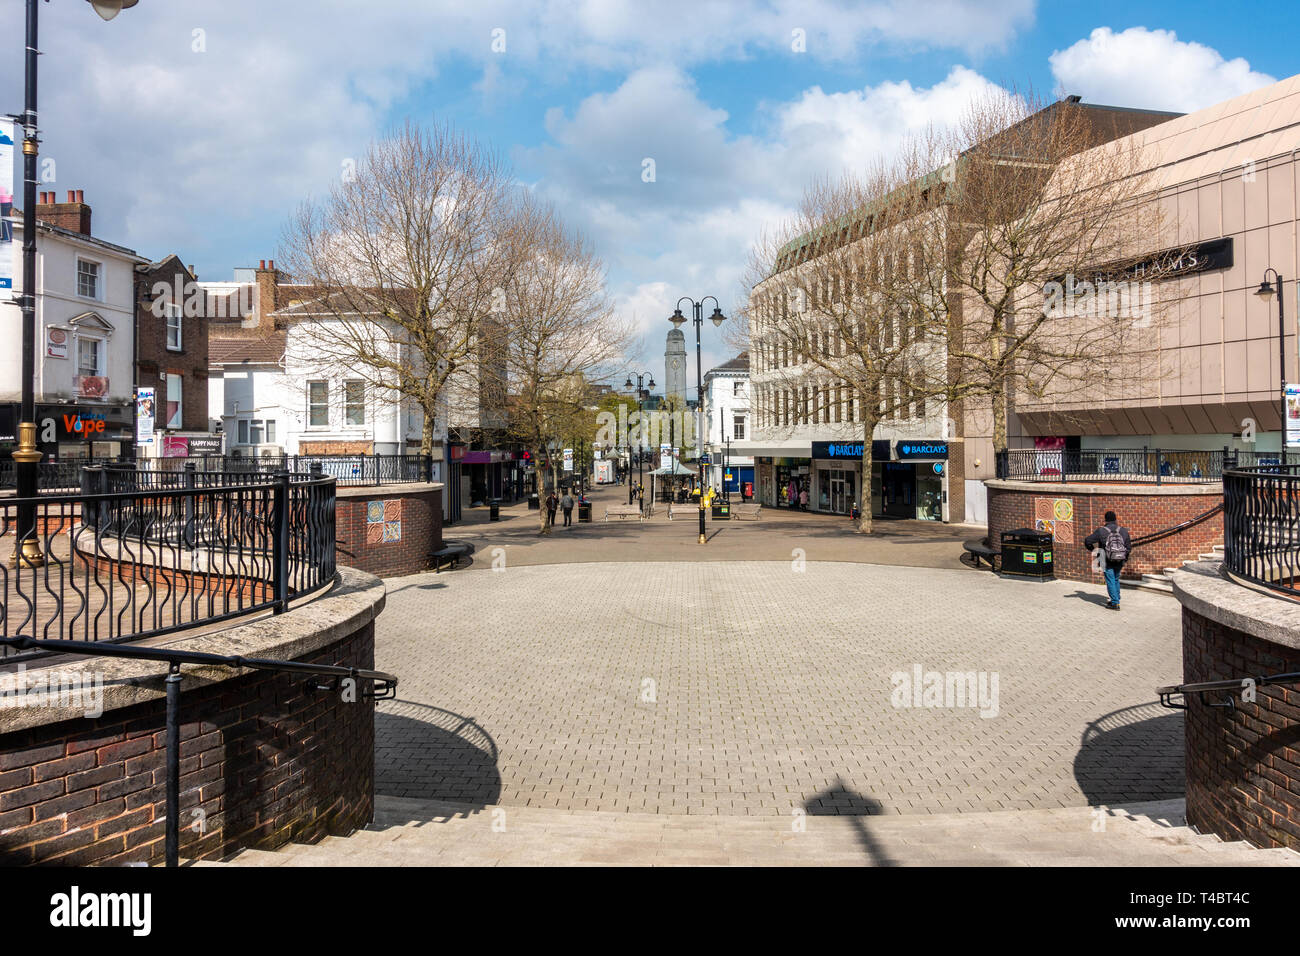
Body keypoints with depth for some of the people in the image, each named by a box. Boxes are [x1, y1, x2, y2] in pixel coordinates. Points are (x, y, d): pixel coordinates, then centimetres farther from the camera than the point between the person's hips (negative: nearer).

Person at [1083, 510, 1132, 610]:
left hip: (1107, 561, -4)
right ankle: (1116, 600, 28)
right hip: (1119, 561, 4)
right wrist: (1125, 559, 20)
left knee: (1110, 581, 1)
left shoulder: (1101, 531, -7)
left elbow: (1087, 541, -5)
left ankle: (1115, 603, -2)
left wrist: (1092, 549, 14)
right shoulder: (1123, 530, 2)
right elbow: (1129, 548, 6)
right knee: (1116, 579, 20)